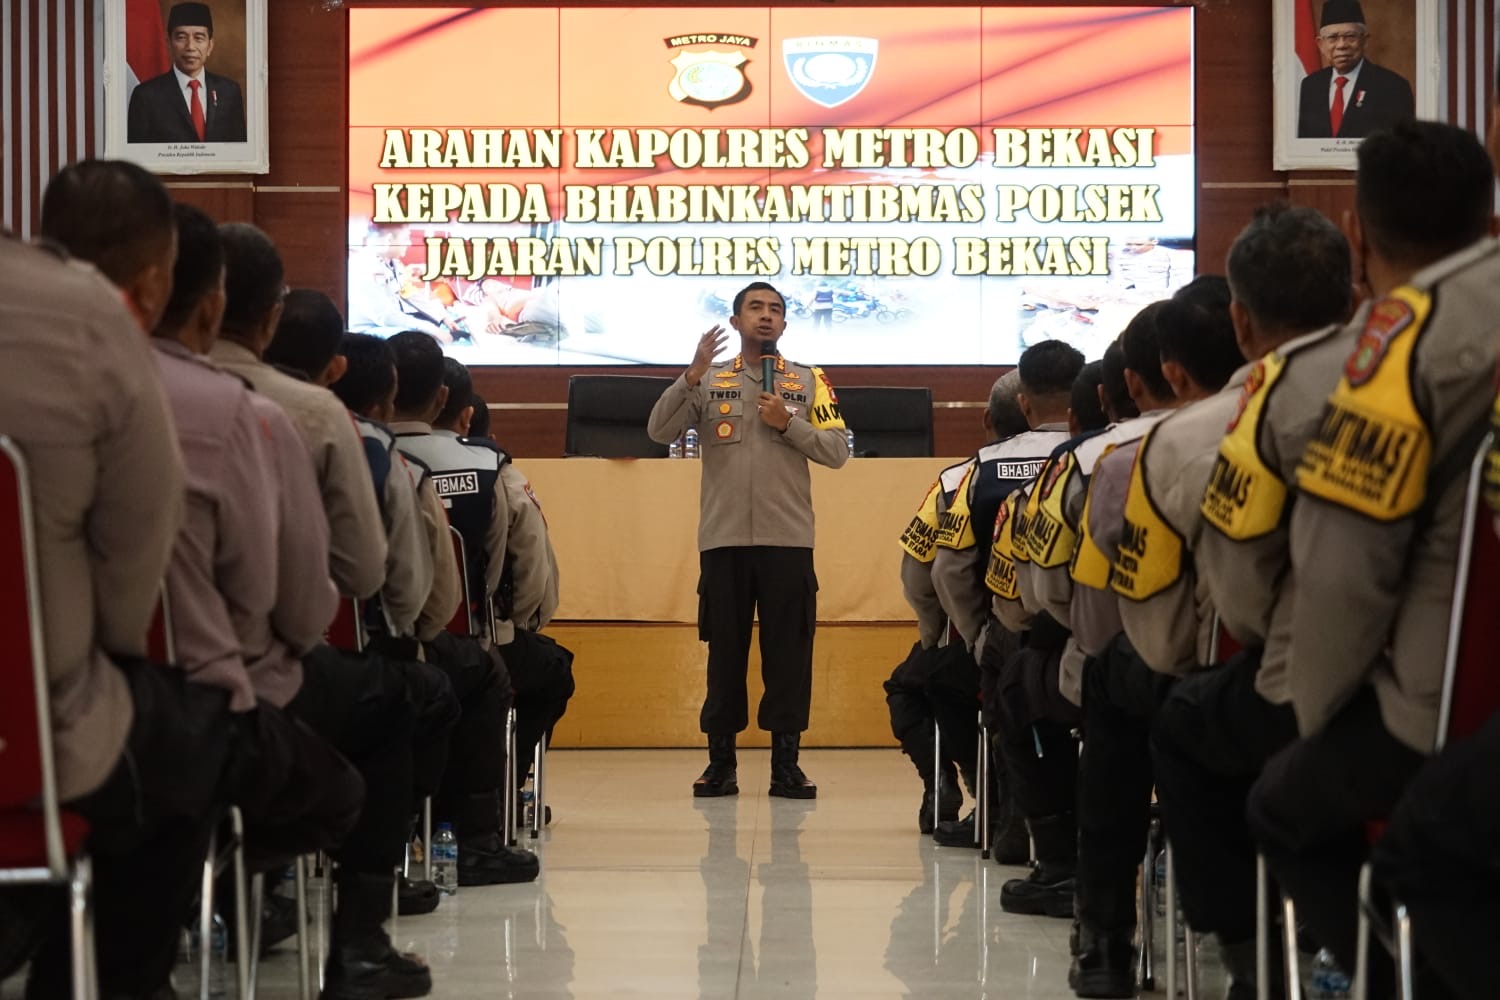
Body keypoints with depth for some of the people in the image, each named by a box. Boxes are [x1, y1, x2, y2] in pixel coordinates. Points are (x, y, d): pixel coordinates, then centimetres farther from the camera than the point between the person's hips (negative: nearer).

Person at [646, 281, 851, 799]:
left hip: (788, 539, 0)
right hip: (723, 538, 0)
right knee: (725, 650, 5)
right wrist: (692, 375, -15)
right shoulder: (709, 382, 7)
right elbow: (659, 432, -4)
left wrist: (787, 424, -10)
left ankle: (786, 762, 9)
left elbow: (837, 451, 3)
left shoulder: (809, 381, 8)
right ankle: (720, 760, 12)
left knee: (789, 652, 2)